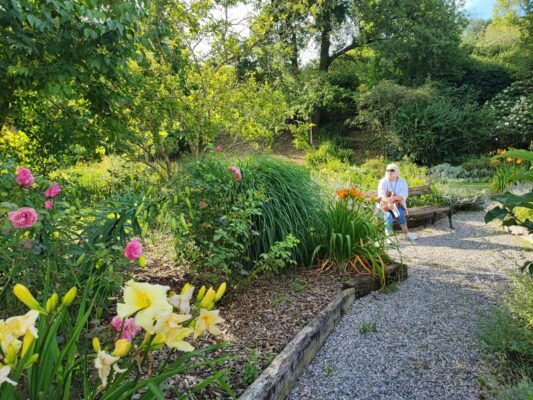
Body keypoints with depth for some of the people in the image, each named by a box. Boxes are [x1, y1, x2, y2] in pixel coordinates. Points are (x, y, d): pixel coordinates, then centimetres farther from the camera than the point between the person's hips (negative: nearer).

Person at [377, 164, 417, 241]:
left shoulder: (402, 181, 2)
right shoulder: (383, 182, -3)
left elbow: (404, 195, -13)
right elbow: (381, 195, -20)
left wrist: (394, 198, -33)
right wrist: (389, 202, -40)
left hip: (399, 205, 1)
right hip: (385, 206, -1)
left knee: (400, 213, -31)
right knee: (389, 216, -30)